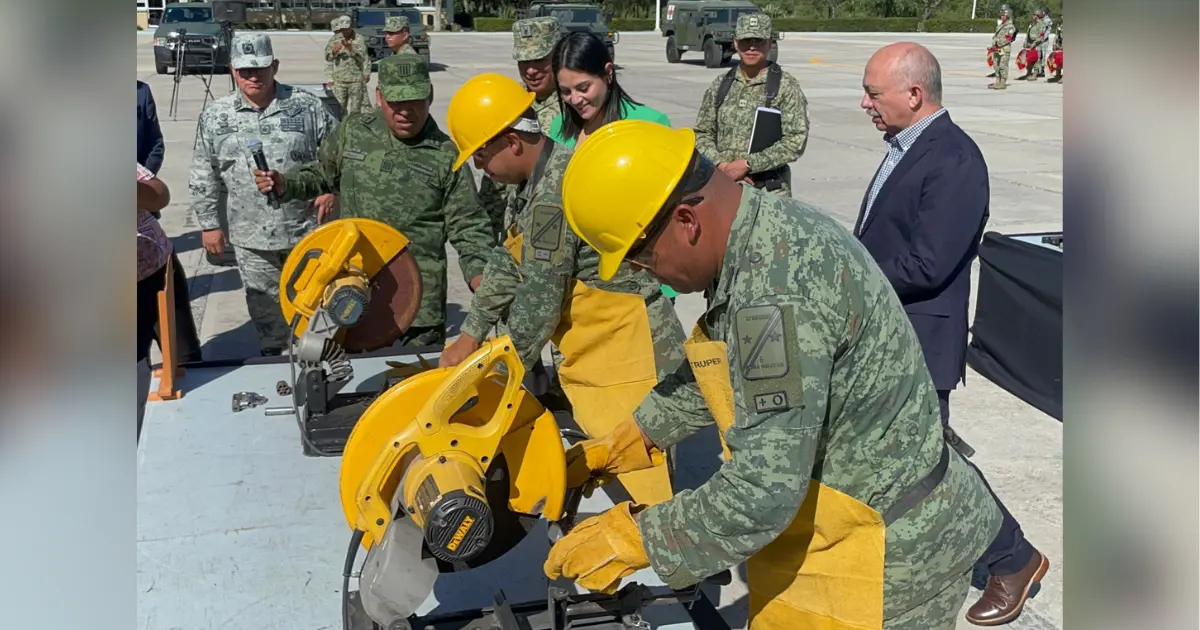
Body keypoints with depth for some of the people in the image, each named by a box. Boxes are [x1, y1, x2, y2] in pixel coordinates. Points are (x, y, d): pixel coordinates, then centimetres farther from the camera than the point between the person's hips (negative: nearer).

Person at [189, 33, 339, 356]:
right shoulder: (215, 116, 0)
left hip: (306, 229, -1)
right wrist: (209, 223, 5)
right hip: (251, 237, 2)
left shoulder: (306, 105, -5)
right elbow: (204, 176, 6)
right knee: (265, 307, 14)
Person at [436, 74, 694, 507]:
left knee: (639, 486, -6)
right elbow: (508, 262, 17)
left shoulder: (553, 196, -24)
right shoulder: (543, 176, 9)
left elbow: (539, 301, -20)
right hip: (598, 355, 10)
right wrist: (470, 336, 18)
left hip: (629, 357, -10)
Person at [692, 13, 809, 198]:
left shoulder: (786, 86, -3)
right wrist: (721, 164, -9)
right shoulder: (720, 85, 10)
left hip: (769, 191, -4)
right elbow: (702, 133, 10)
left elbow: (795, 141, -10)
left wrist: (748, 164, -16)